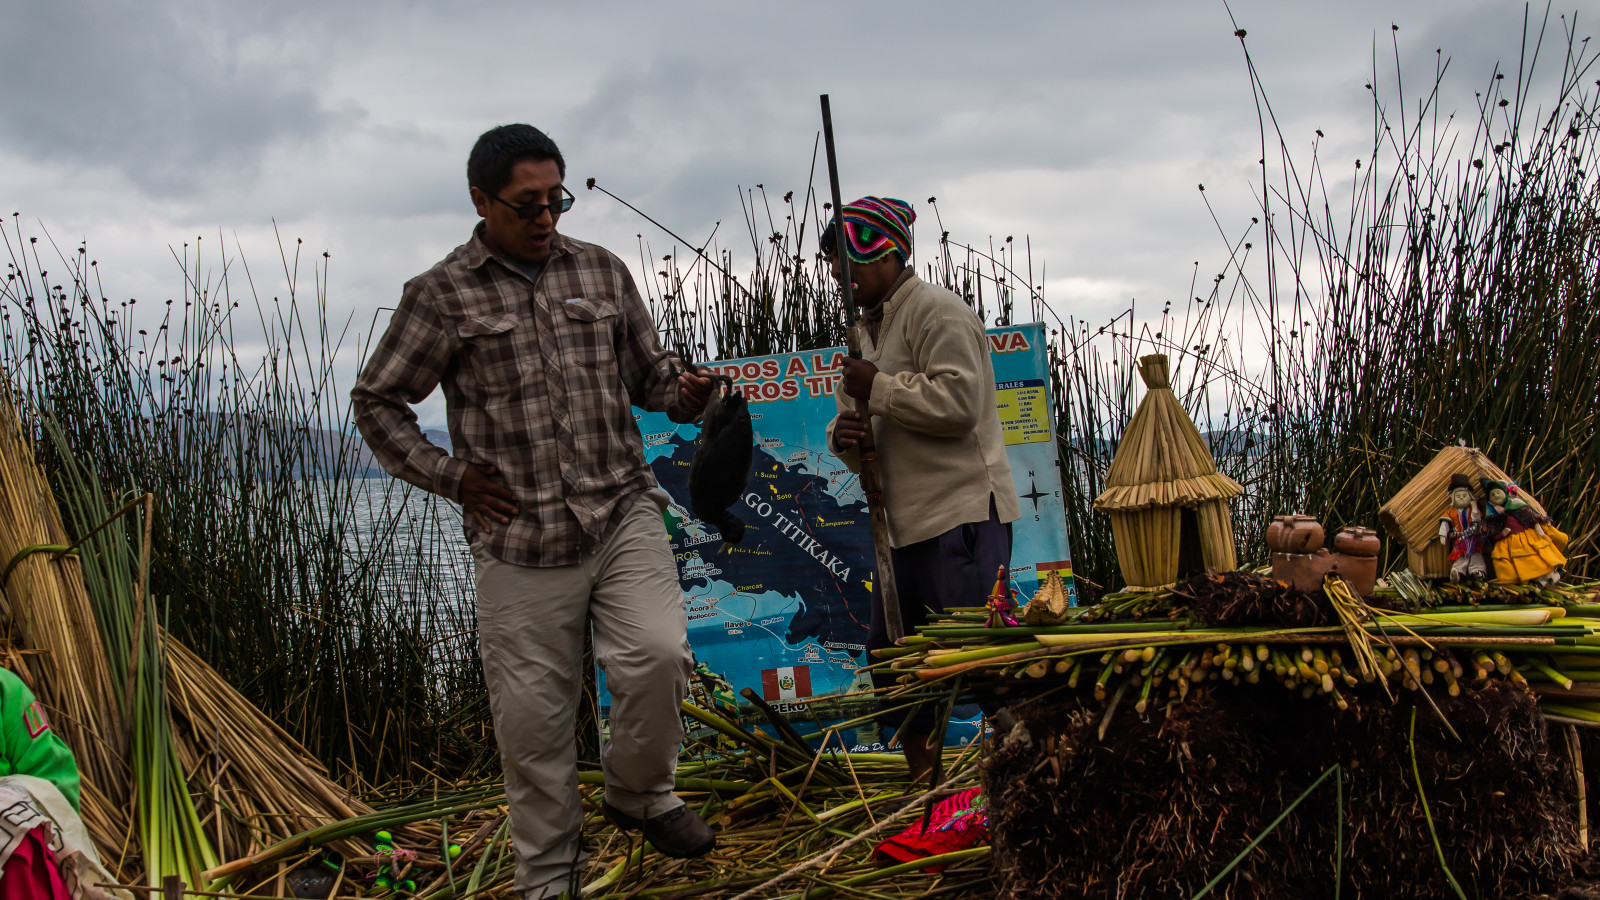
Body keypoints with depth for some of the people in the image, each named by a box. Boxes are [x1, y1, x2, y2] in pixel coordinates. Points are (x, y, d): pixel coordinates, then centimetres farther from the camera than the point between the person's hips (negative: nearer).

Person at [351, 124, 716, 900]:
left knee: (656, 656, -18)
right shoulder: (443, 296, 0)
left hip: (622, 511, 2)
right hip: (520, 539, -2)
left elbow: (647, 370, 18)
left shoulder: (600, 270, 10)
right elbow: (377, 402, 7)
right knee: (532, 717, 4)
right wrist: (448, 474, -4)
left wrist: (684, 392, -6)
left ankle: (639, 793, 12)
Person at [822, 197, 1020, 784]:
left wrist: (878, 389, -15)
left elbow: (958, 401, -22)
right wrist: (844, 435, -2)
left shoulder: (936, 312, -9)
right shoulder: (869, 329, 19)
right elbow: (854, 415, 22)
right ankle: (925, 782, 23)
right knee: (890, 649, 13)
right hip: (906, 524, 10)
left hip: (963, 514, -10)